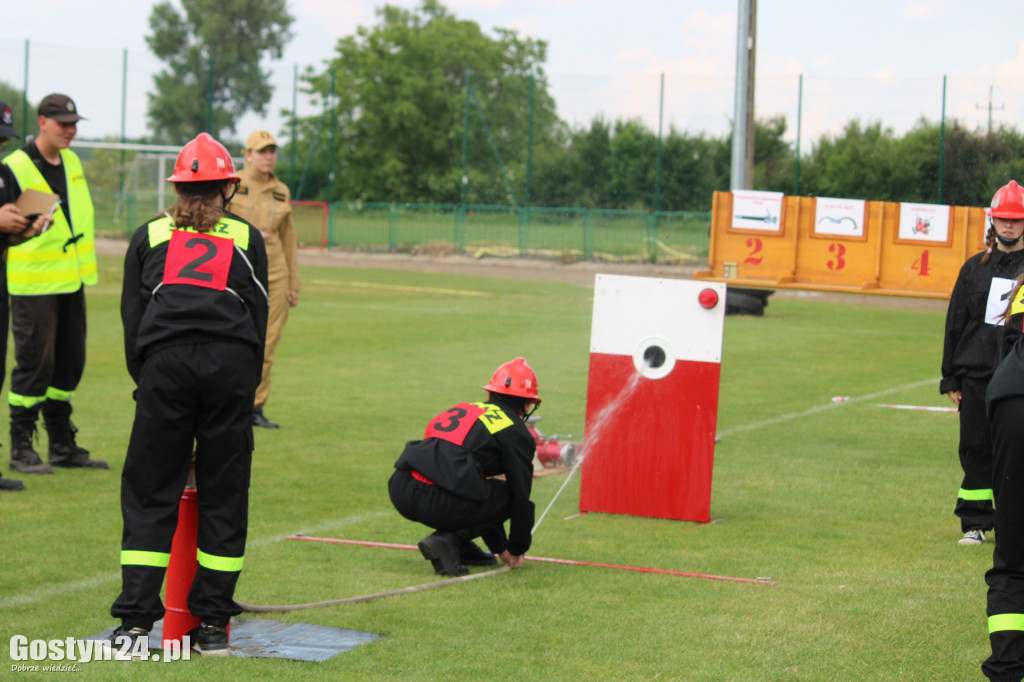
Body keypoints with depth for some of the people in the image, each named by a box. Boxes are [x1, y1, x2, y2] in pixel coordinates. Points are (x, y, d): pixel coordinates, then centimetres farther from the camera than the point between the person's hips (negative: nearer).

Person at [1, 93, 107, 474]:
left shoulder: (73, 163, 13)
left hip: (72, 283, 8)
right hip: (34, 284, -8)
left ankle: (63, 446, 21)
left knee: (69, 364, 12)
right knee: (34, 364, -6)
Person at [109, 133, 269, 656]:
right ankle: (213, 624, 7)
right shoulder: (246, 236, 19)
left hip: (164, 361, 0)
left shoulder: (148, 235, 19)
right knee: (223, 493, 6)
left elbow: (132, 315, 15)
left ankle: (136, 621, -1)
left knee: (148, 494, 5)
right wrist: (247, 387, 18)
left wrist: (144, 379, 19)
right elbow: (259, 315, 15)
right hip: (230, 362, 0)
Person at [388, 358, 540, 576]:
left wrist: (500, 547, 44)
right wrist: (516, 552, 29)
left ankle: (461, 547, 20)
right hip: (438, 503, -8)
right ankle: (447, 541, -3)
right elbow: (520, 496, 13)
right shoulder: (516, 433, 9)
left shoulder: (464, 410, 31)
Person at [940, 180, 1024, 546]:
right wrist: (950, 377, 8)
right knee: (975, 449, 3)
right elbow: (955, 323, 12)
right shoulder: (975, 267, 10)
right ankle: (975, 523, 10)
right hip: (975, 374, 2)